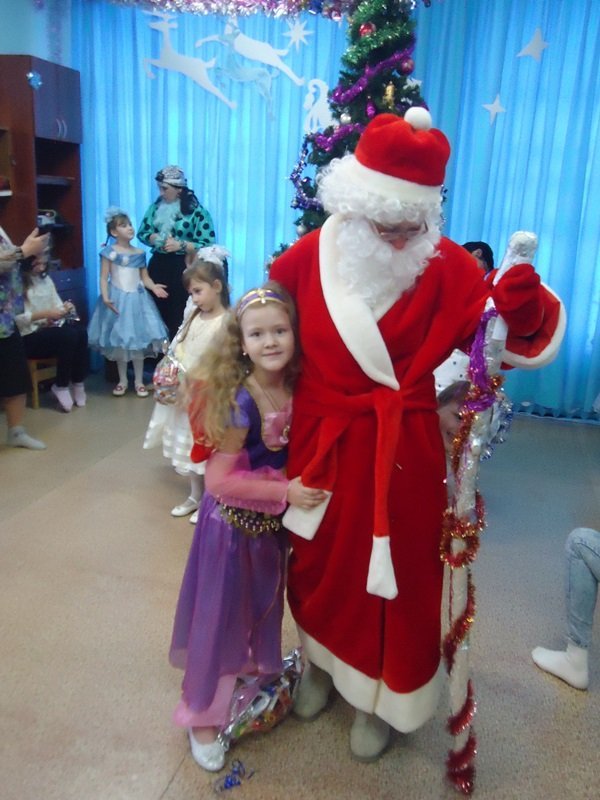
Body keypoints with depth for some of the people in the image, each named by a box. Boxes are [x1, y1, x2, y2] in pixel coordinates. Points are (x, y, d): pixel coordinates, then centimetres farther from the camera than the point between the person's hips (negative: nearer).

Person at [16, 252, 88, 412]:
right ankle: (61, 386, -14)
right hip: (29, 336, -7)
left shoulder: (46, 279, 15)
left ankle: (78, 383, -13)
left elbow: (57, 304, 16)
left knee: (81, 332, -24)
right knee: (69, 336, -31)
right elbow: (17, 318, -17)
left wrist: (65, 308, -8)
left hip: (51, 328, 7)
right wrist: (45, 314, -25)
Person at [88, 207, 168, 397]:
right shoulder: (109, 252, -4)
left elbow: (145, 277, 8)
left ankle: (139, 381, 14)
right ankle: (122, 380, 20)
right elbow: (104, 278, -7)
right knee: (119, 340, 6)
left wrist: (154, 287, -12)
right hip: (117, 299, -2)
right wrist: (105, 297, -20)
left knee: (138, 339, 4)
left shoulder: (139, 253, 6)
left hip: (137, 299, 2)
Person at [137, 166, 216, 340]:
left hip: (183, 269, -5)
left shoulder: (197, 211, -9)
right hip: (158, 266, 5)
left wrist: (181, 245, -20)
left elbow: (208, 246, -12)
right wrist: (155, 238, -9)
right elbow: (142, 233, 13)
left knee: (179, 317, -3)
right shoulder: (156, 206, 7)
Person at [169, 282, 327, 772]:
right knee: (222, 616, 9)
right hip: (233, 522, -6)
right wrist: (285, 492, -25)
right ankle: (203, 716, 30)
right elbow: (219, 479, -24)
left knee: (265, 604, 24)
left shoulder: (296, 389, -10)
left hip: (273, 519, 6)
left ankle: (255, 674, 51)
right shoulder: (240, 401, -26)